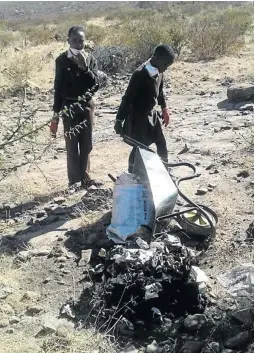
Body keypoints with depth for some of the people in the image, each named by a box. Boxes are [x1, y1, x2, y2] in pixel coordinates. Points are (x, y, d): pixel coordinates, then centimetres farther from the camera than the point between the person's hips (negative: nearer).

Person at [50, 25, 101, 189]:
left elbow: (96, 85, -8)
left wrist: (85, 67, -20)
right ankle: (74, 179, 14)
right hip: (69, 106, -2)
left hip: (87, 105, 2)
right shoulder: (62, 60, -5)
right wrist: (56, 112, -2)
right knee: (72, 145, 4)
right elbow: (58, 86, -2)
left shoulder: (90, 59, -1)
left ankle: (85, 177, 24)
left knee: (86, 144, 10)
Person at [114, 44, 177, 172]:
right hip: (138, 117, -8)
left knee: (162, 144, 13)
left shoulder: (158, 71, -2)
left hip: (152, 114, 8)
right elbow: (127, 97, -23)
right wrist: (119, 120, -21)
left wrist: (164, 108, 26)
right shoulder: (140, 74, -25)